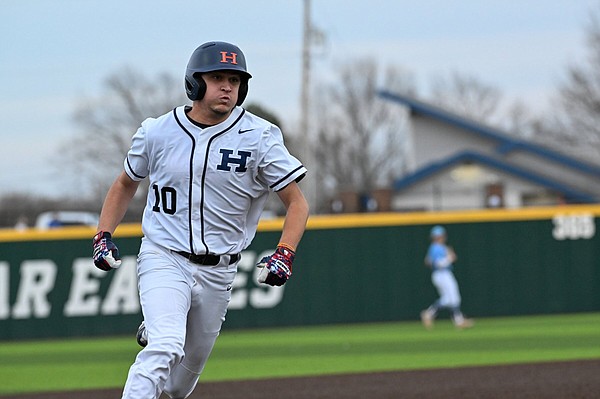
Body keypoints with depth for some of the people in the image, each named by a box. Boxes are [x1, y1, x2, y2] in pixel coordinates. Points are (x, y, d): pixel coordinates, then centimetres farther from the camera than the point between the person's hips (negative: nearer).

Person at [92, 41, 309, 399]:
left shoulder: (259, 138, -8)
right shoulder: (158, 133, -4)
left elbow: (297, 202, -5)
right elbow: (126, 184, 15)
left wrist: (284, 254, -22)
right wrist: (104, 235, 2)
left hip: (218, 271, 2)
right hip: (163, 259, -2)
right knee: (165, 350, -28)